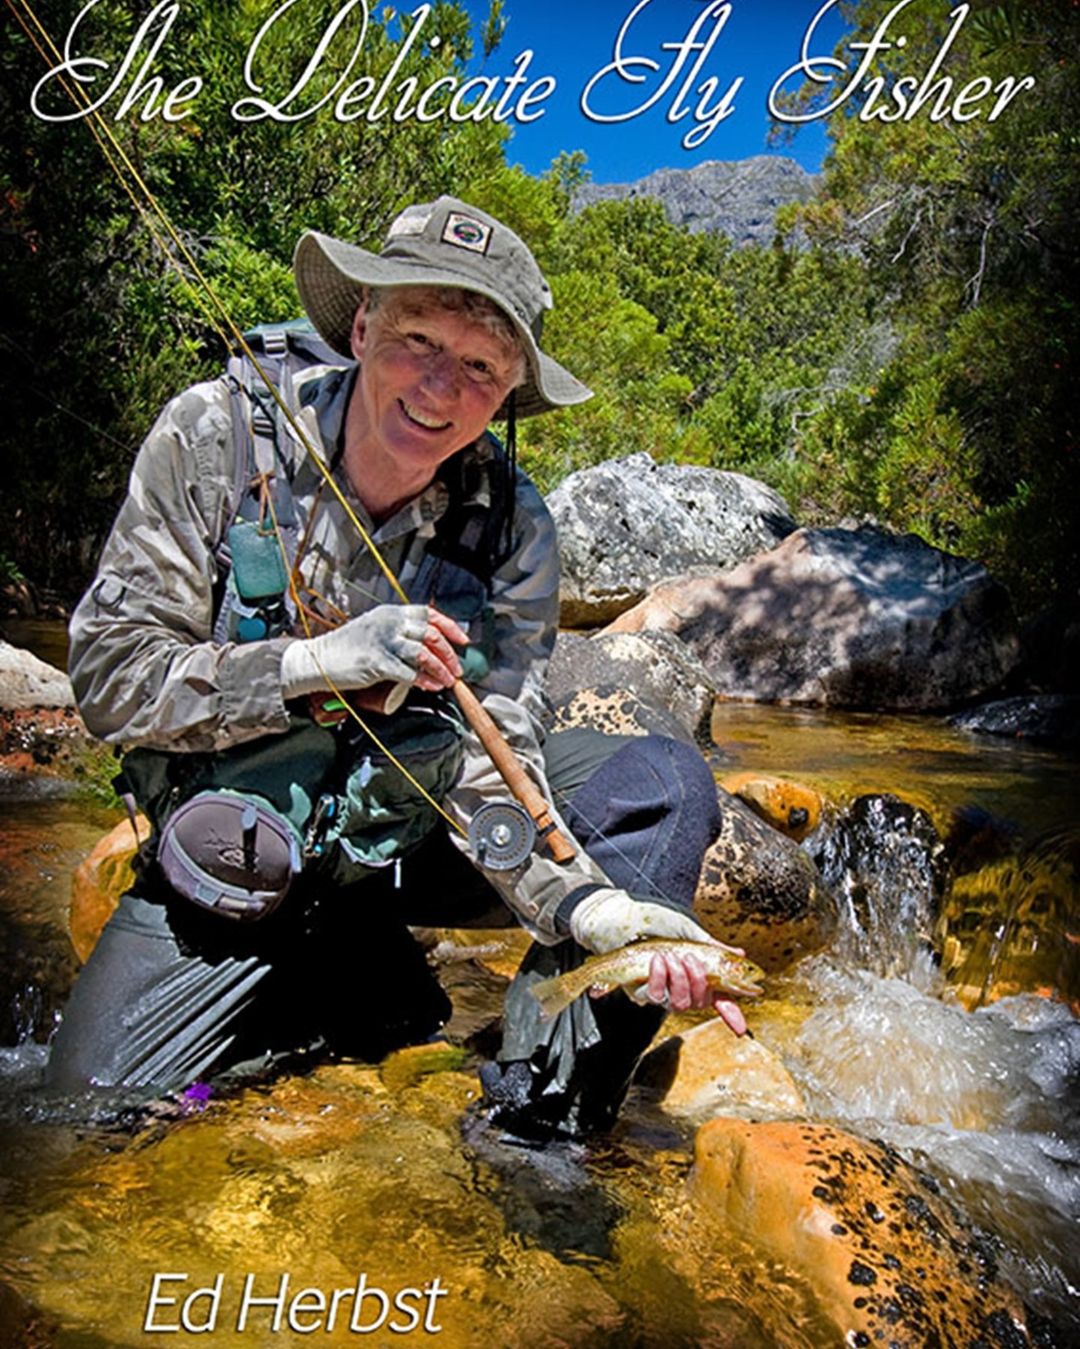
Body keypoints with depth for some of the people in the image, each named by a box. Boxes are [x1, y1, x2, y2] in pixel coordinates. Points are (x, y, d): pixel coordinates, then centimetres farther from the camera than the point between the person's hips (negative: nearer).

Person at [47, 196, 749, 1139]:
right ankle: (383, 988, 5)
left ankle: (539, 1117, -13)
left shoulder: (511, 527, -12)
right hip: (232, 857, 0)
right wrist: (322, 663, -30)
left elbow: (492, 768, -16)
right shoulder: (218, 435, -16)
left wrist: (592, 906, -35)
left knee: (669, 782, -16)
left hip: (414, 840, 1)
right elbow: (108, 674, -16)